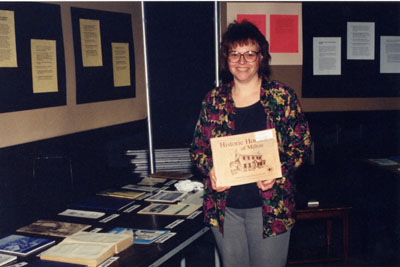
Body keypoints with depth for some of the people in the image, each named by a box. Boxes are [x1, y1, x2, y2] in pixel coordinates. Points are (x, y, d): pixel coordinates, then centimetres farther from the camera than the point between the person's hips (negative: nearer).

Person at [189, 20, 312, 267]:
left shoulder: (283, 97, -2)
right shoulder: (213, 101, 5)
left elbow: (302, 144, -1)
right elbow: (198, 147, 10)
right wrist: (210, 169, -10)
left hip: (269, 205, -2)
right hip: (224, 206, 3)